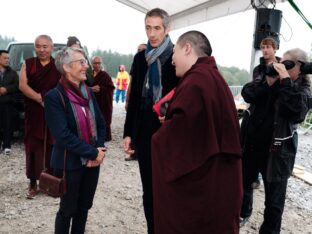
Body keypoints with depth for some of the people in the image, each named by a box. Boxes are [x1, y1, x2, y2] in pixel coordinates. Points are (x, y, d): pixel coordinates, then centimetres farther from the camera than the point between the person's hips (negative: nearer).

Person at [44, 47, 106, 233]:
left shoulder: (88, 93, 6)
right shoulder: (54, 96, -14)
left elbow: (100, 123, 9)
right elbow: (63, 135, -20)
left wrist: (100, 148, -8)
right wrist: (93, 152, -18)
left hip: (92, 161, 6)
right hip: (70, 164, -6)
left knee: (84, 207, 16)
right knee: (68, 209, 10)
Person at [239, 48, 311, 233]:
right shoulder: (269, 77, 3)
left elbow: (296, 111, -27)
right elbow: (247, 94, -8)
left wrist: (285, 81, -27)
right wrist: (267, 82, -22)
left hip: (276, 150, -4)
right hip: (251, 144, 5)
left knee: (274, 198, 4)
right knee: (243, 182, 22)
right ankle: (243, 212, 48)